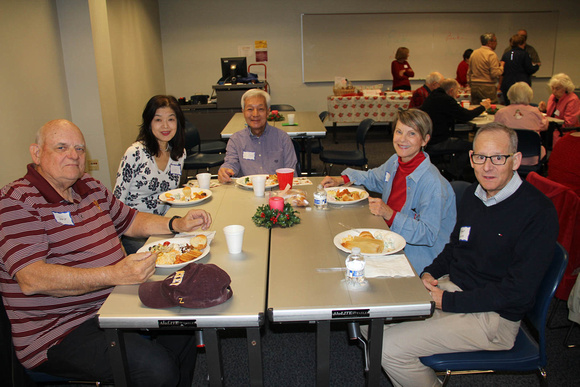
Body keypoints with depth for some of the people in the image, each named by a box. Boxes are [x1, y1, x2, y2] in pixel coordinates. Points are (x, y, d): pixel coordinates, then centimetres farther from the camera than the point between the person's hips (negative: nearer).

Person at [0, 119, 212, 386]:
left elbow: (130, 221, 22)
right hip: (59, 331, -8)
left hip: (112, 304, 8)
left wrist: (178, 224, 4)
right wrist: (115, 274, -35)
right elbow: (32, 280, -26)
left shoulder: (90, 188, 10)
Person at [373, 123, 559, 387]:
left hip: (492, 317, -7)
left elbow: (519, 291, -21)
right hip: (451, 287, 8)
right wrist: (430, 273, 0)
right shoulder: (473, 194, 5)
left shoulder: (538, 212, -18)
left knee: (389, 346, -17)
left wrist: (449, 301, -20)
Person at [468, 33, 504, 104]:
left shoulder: (474, 53, 12)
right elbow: (495, 73, -16)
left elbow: (469, 72, 17)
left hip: (474, 86, 7)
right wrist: (501, 66, 2)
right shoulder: (491, 54, -10)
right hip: (487, 87, -7)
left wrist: (471, 84, 24)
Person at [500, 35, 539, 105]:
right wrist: (537, 66, 14)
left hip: (506, 85, 4)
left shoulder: (505, 55, 6)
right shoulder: (524, 54, -6)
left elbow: (501, 71, 9)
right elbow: (530, 70, -4)